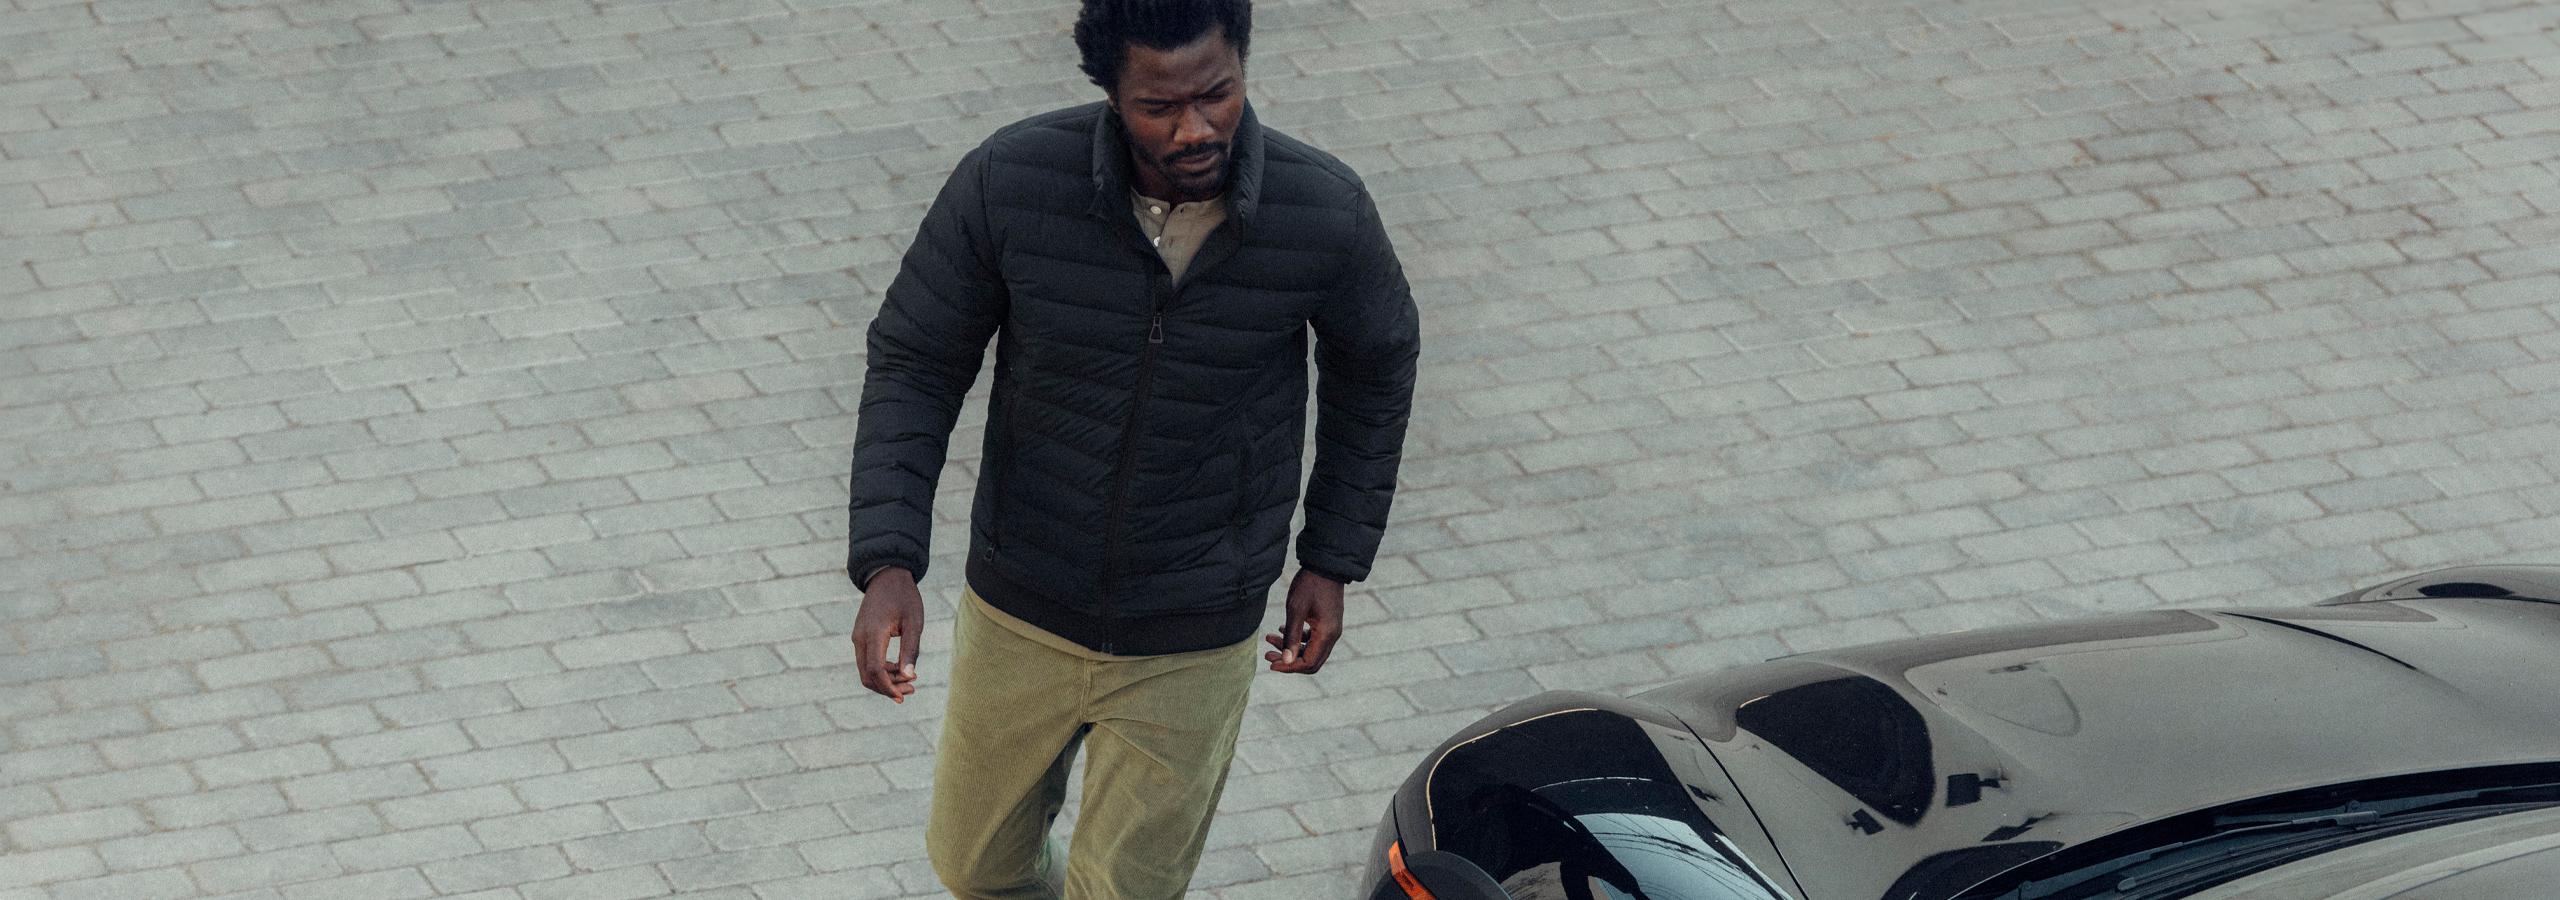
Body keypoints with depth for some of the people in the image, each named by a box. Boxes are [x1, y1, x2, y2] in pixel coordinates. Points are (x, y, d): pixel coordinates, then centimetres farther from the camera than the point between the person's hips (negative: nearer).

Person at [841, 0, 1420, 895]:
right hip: (1021, 612, 1)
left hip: (1191, 643, -1)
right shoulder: (1009, 179, -25)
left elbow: (1373, 360, -1)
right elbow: (915, 361, -12)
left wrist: (1334, 559, 4)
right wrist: (886, 566, -23)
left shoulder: (1325, 211, -23)